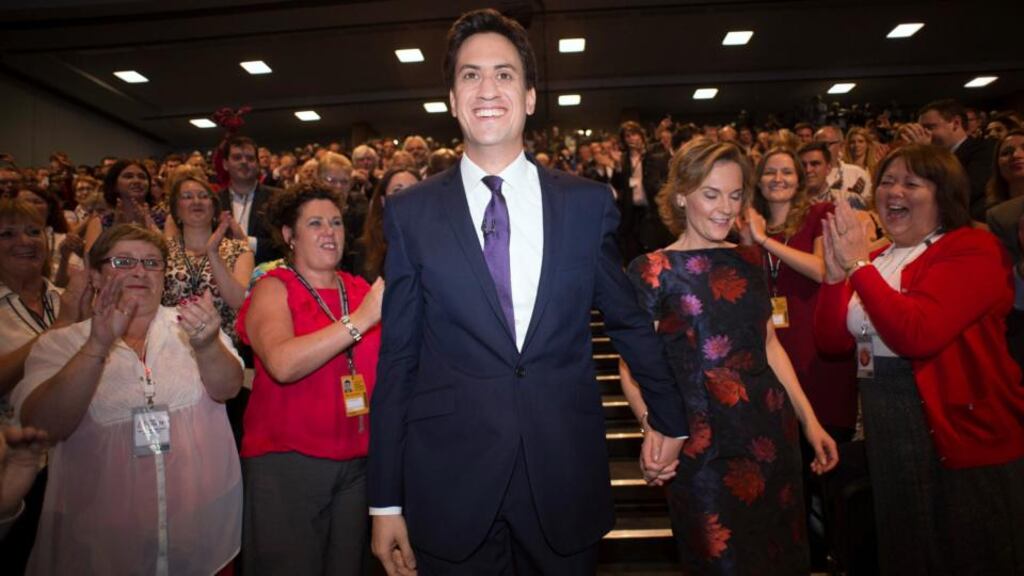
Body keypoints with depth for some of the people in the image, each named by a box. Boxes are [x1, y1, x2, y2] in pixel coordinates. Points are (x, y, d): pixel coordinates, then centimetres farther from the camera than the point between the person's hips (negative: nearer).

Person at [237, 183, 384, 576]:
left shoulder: (362, 289, 5)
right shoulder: (274, 288, -5)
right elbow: (282, 363, -24)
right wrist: (361, 319, -28)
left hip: (358, 462, 4)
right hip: (288, 461, -3)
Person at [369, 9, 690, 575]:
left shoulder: (588, 202, -1)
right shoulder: (410, 213, -3)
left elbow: (629, 320, 11)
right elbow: (397, 359, -1)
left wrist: (669, 417, 20)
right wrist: (386, 502, 1)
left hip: (566, 473, 1)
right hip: (448, 482, 0)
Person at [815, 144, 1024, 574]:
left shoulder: (973, 250, -12)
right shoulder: (877, 259, 9)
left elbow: (917, 335, -28)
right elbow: (832, 341, 1)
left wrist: (859, 266, -23)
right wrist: (835, 275, -12)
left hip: (961, 433, -6)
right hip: (886, 434, 7)